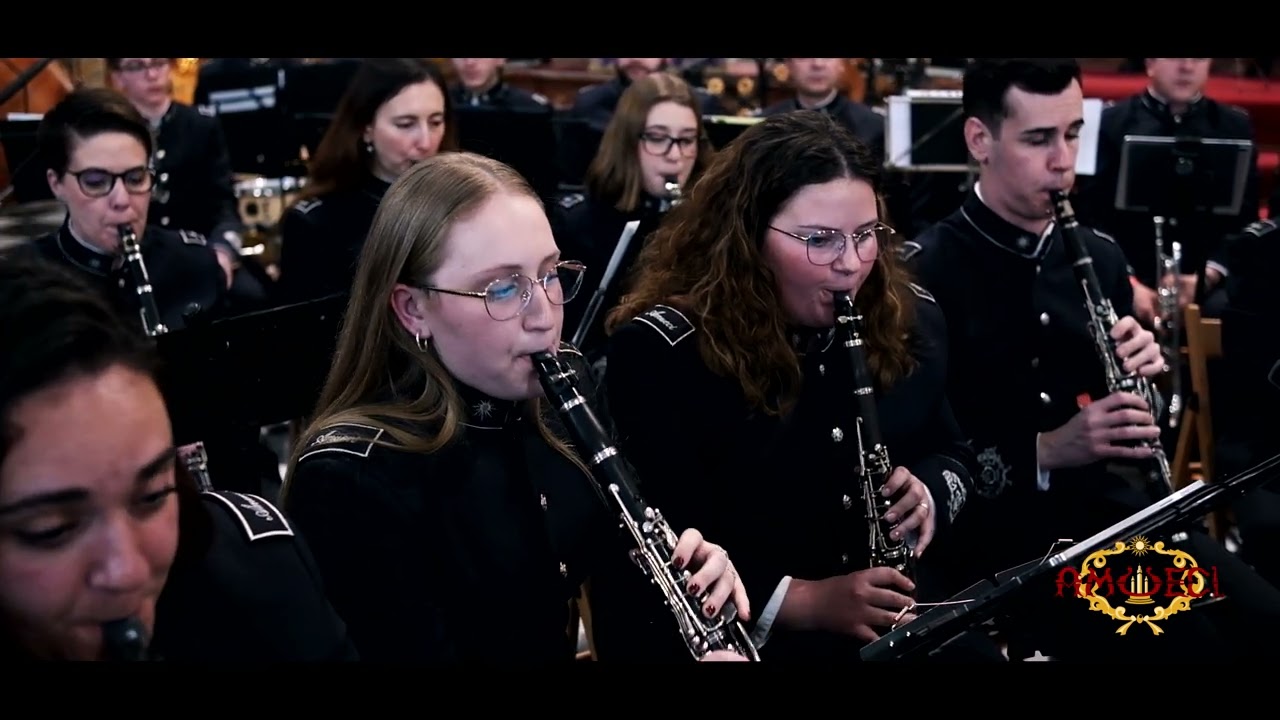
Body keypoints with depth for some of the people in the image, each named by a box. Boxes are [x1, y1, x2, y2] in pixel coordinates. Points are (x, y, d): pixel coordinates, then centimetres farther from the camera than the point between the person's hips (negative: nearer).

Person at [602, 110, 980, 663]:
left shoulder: (909, 322, 4)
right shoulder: (661, 351, -14)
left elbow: (950, 452, 19)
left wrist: (930, 493, -3)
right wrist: (803, 601, -24)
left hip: (902, 622, 5)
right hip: (750, 637, -5)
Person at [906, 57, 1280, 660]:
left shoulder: (1099, 256, 10)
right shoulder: (925, 272, -10)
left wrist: (1143, 372, -3)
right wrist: (1044, 451, -22)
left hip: (1112, 505, 6)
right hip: (997, 526, -6)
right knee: (1187, 639, -27)